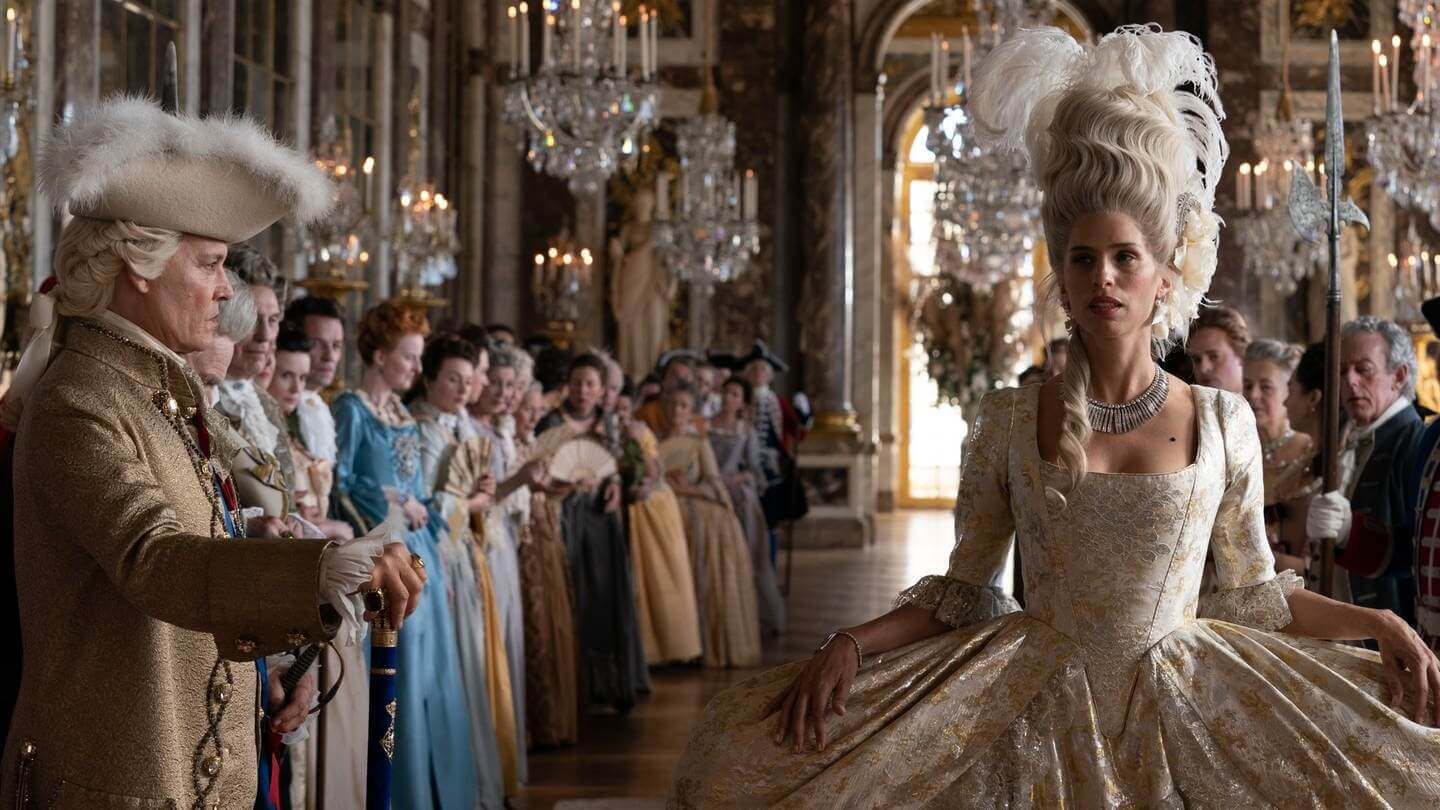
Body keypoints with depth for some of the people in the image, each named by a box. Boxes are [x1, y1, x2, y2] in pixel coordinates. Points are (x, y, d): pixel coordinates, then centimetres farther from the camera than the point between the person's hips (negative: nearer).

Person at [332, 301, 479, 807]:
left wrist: (437, 557, 15)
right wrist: (395, 502, -11)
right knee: (395, 673, -6)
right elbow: (338, 482, -14)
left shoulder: (403, 414, 16)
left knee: (431, 671, 9)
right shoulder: (351, 409, -7)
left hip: (420, 554, 8)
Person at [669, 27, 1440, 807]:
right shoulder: (1010, 420, -2)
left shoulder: (1222, 421, 0)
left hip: (1179, 703, 1)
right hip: (1034, 701, 0)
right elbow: (962, 591, 4)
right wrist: (851, 643, -10)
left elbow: (1252, 592, 9)